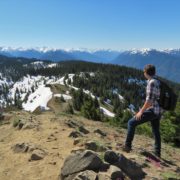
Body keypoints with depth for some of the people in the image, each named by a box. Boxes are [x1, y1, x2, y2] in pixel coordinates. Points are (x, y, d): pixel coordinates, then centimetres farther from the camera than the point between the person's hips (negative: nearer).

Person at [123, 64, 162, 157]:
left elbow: (149, 99, -22)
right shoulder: (157, 82, 13)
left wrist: (141, 111, -17)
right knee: (156, 132, 19)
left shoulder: (151, 82, -16)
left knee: (131, 123, -3)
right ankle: (157, 153, 30)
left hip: (152, 111, -10)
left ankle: (127, 146, 1)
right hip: (158, 111, 10)